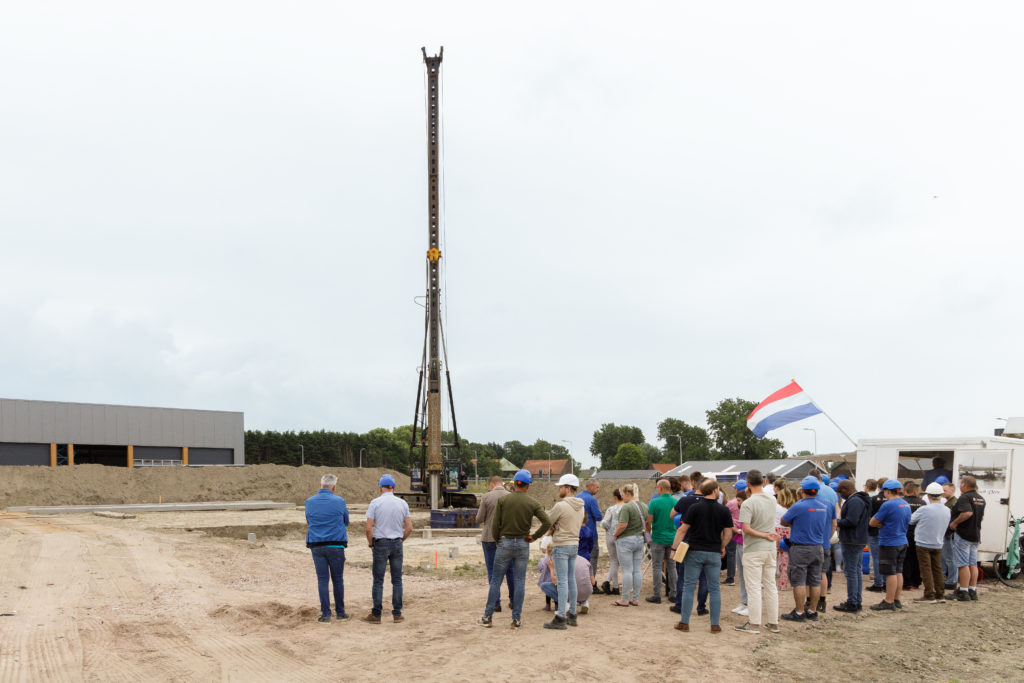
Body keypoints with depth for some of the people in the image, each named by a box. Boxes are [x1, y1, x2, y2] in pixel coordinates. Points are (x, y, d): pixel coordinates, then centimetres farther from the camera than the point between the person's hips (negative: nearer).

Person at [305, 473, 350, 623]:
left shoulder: (309, 502, 1)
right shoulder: (339, 501, -6)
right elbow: (346, 522, 8)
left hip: (316, 546, 2)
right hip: (336, 546, -2)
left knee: (322, 580, 4)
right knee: (338, 579, 9)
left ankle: (326, 615, 3)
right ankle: (340, 612, 16)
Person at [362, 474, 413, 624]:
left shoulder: (375, 502, -7)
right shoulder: (402, 503, 2)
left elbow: (368, 528, -11)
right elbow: (409, 528, 0)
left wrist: (371, 543, 5)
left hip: (380, 544, -2)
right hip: (397, 544, 3)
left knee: (378, 581, 3)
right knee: (397, 580, 8)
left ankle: (376, 615, 5)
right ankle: (397, 614, 9)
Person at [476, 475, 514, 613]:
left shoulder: (486, 497, -9)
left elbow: (479, 520, -7)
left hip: (490, 538, -2)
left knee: (492, 571, 5)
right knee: (510, 570, 15)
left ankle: (496, 603, 3)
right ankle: (513, 600, 21)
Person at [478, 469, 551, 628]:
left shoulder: (502, 500, -6)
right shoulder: (533, 503, -4)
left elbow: (495, 524, -7)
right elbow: (547, 522, -12)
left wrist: (497, 540, 9)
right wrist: (534, 536, 0)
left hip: (504, 543, 0)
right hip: (523, 544, 1)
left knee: (496, 581, 7)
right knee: (519, 582, 7)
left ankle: (487, 617, 10)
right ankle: (516, 619, 8)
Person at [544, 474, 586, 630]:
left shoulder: (561, 506, -17)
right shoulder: (580, 507, 9)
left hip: (561, 545, -8)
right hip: (575, 544, 8)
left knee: (562, 582, -7)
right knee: (571, 580, 13)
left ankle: (560, 618, -6)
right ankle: (572, 615, 18)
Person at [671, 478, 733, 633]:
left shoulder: (695, 507, -6)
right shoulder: (724, 510, -2)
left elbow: (683, 529, -7)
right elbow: (728, 533, 3)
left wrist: (674, 548, -3)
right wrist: (722, 547, 19)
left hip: (695, 552, -1)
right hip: (714, 553, 1)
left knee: (689, 587, 4)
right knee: (714, 589, 8)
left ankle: (684, 622, 6)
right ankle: (715, 625, 9)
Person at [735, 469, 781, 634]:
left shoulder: (747, 504, -16)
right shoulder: (772, 500, 4)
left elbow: (746, 529, -23)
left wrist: (765, 536, -13)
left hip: (754, 550, -6)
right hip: (770, 549, 6)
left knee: (754, 587, -1)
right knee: (770, 586, 12)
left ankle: (754, 624, 1)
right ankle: (773, 623, 17)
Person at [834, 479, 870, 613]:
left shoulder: (854, 501, -19)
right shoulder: (861, 499, 16)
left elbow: (851, 521, -26)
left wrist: (837, 523, -12)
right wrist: (840, 521, 12)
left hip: (851, 541, -11)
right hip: (860, 540, 11)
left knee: (850, 572, -6)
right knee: (857, 571, 14)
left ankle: (852, 603, -4)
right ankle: (857, 602, 20)